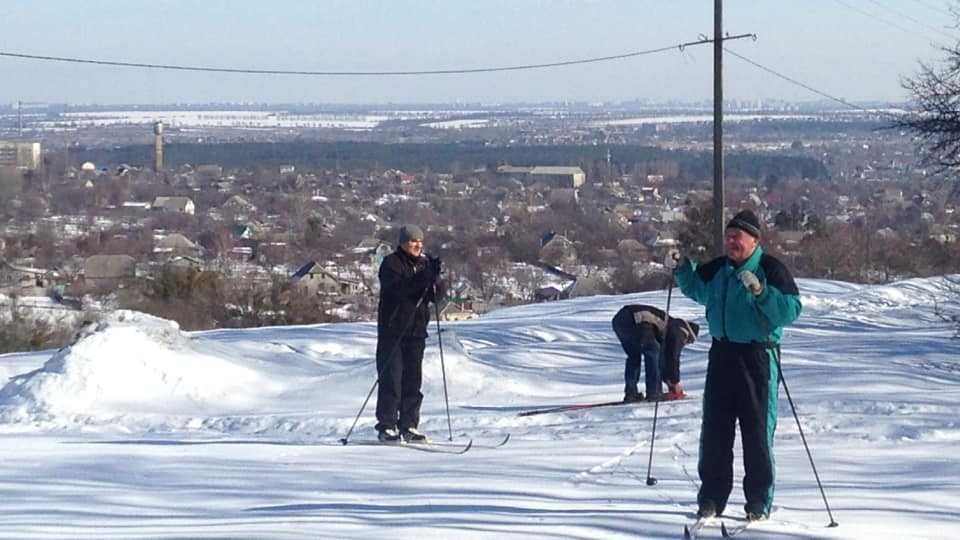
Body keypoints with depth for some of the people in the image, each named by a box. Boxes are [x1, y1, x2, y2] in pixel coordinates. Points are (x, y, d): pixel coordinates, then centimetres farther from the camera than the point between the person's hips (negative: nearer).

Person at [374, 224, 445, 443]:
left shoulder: (425, 263, 11)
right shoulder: (391, 263, -5)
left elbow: (437, 296, 5)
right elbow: (398, 289, -22)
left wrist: (435, 278, -15)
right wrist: (423, 278, -32)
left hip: (416, 331, 5)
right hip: (392, 330, -5)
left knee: (413, 380, 6)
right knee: (391, 378, -6)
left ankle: (409, 426, 10)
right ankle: (386, 427, -3)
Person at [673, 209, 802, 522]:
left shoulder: (771, 270, -8)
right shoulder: (716, 270, 10)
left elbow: (792, 309, -17)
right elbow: (698, 290, 31)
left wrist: (760, 291, -28)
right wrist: (683, 268, 14)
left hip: (757, 358, -6)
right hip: (722, 355, 6)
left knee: (757, 431, -1)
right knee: (714, 429, 6)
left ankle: (759, 501, 7)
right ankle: (712, 498, 15)